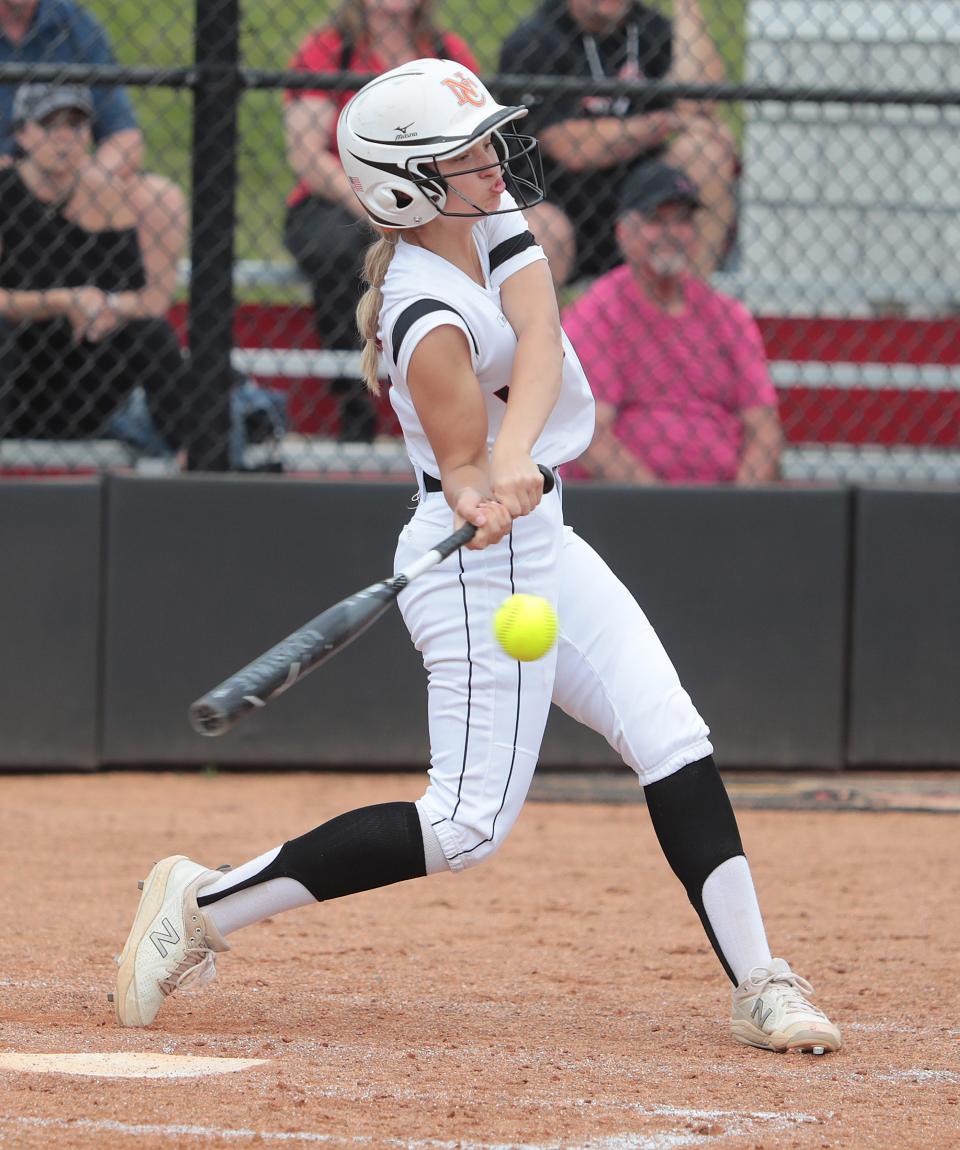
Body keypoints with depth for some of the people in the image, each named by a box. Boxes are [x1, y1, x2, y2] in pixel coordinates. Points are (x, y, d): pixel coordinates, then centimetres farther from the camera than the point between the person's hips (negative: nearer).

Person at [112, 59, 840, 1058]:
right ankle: (204, 906, -2)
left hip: (540, 545, 9)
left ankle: (758, 985, 3)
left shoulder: (494, 227, 0)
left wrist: (512, 460, -34)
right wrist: (480, 502, -43)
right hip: (485, 570, -9)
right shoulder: (432, 319, -24)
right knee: (468, 825, -8)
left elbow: (540, 336, -17)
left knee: (678, 750, 2)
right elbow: (461, 468, -19)